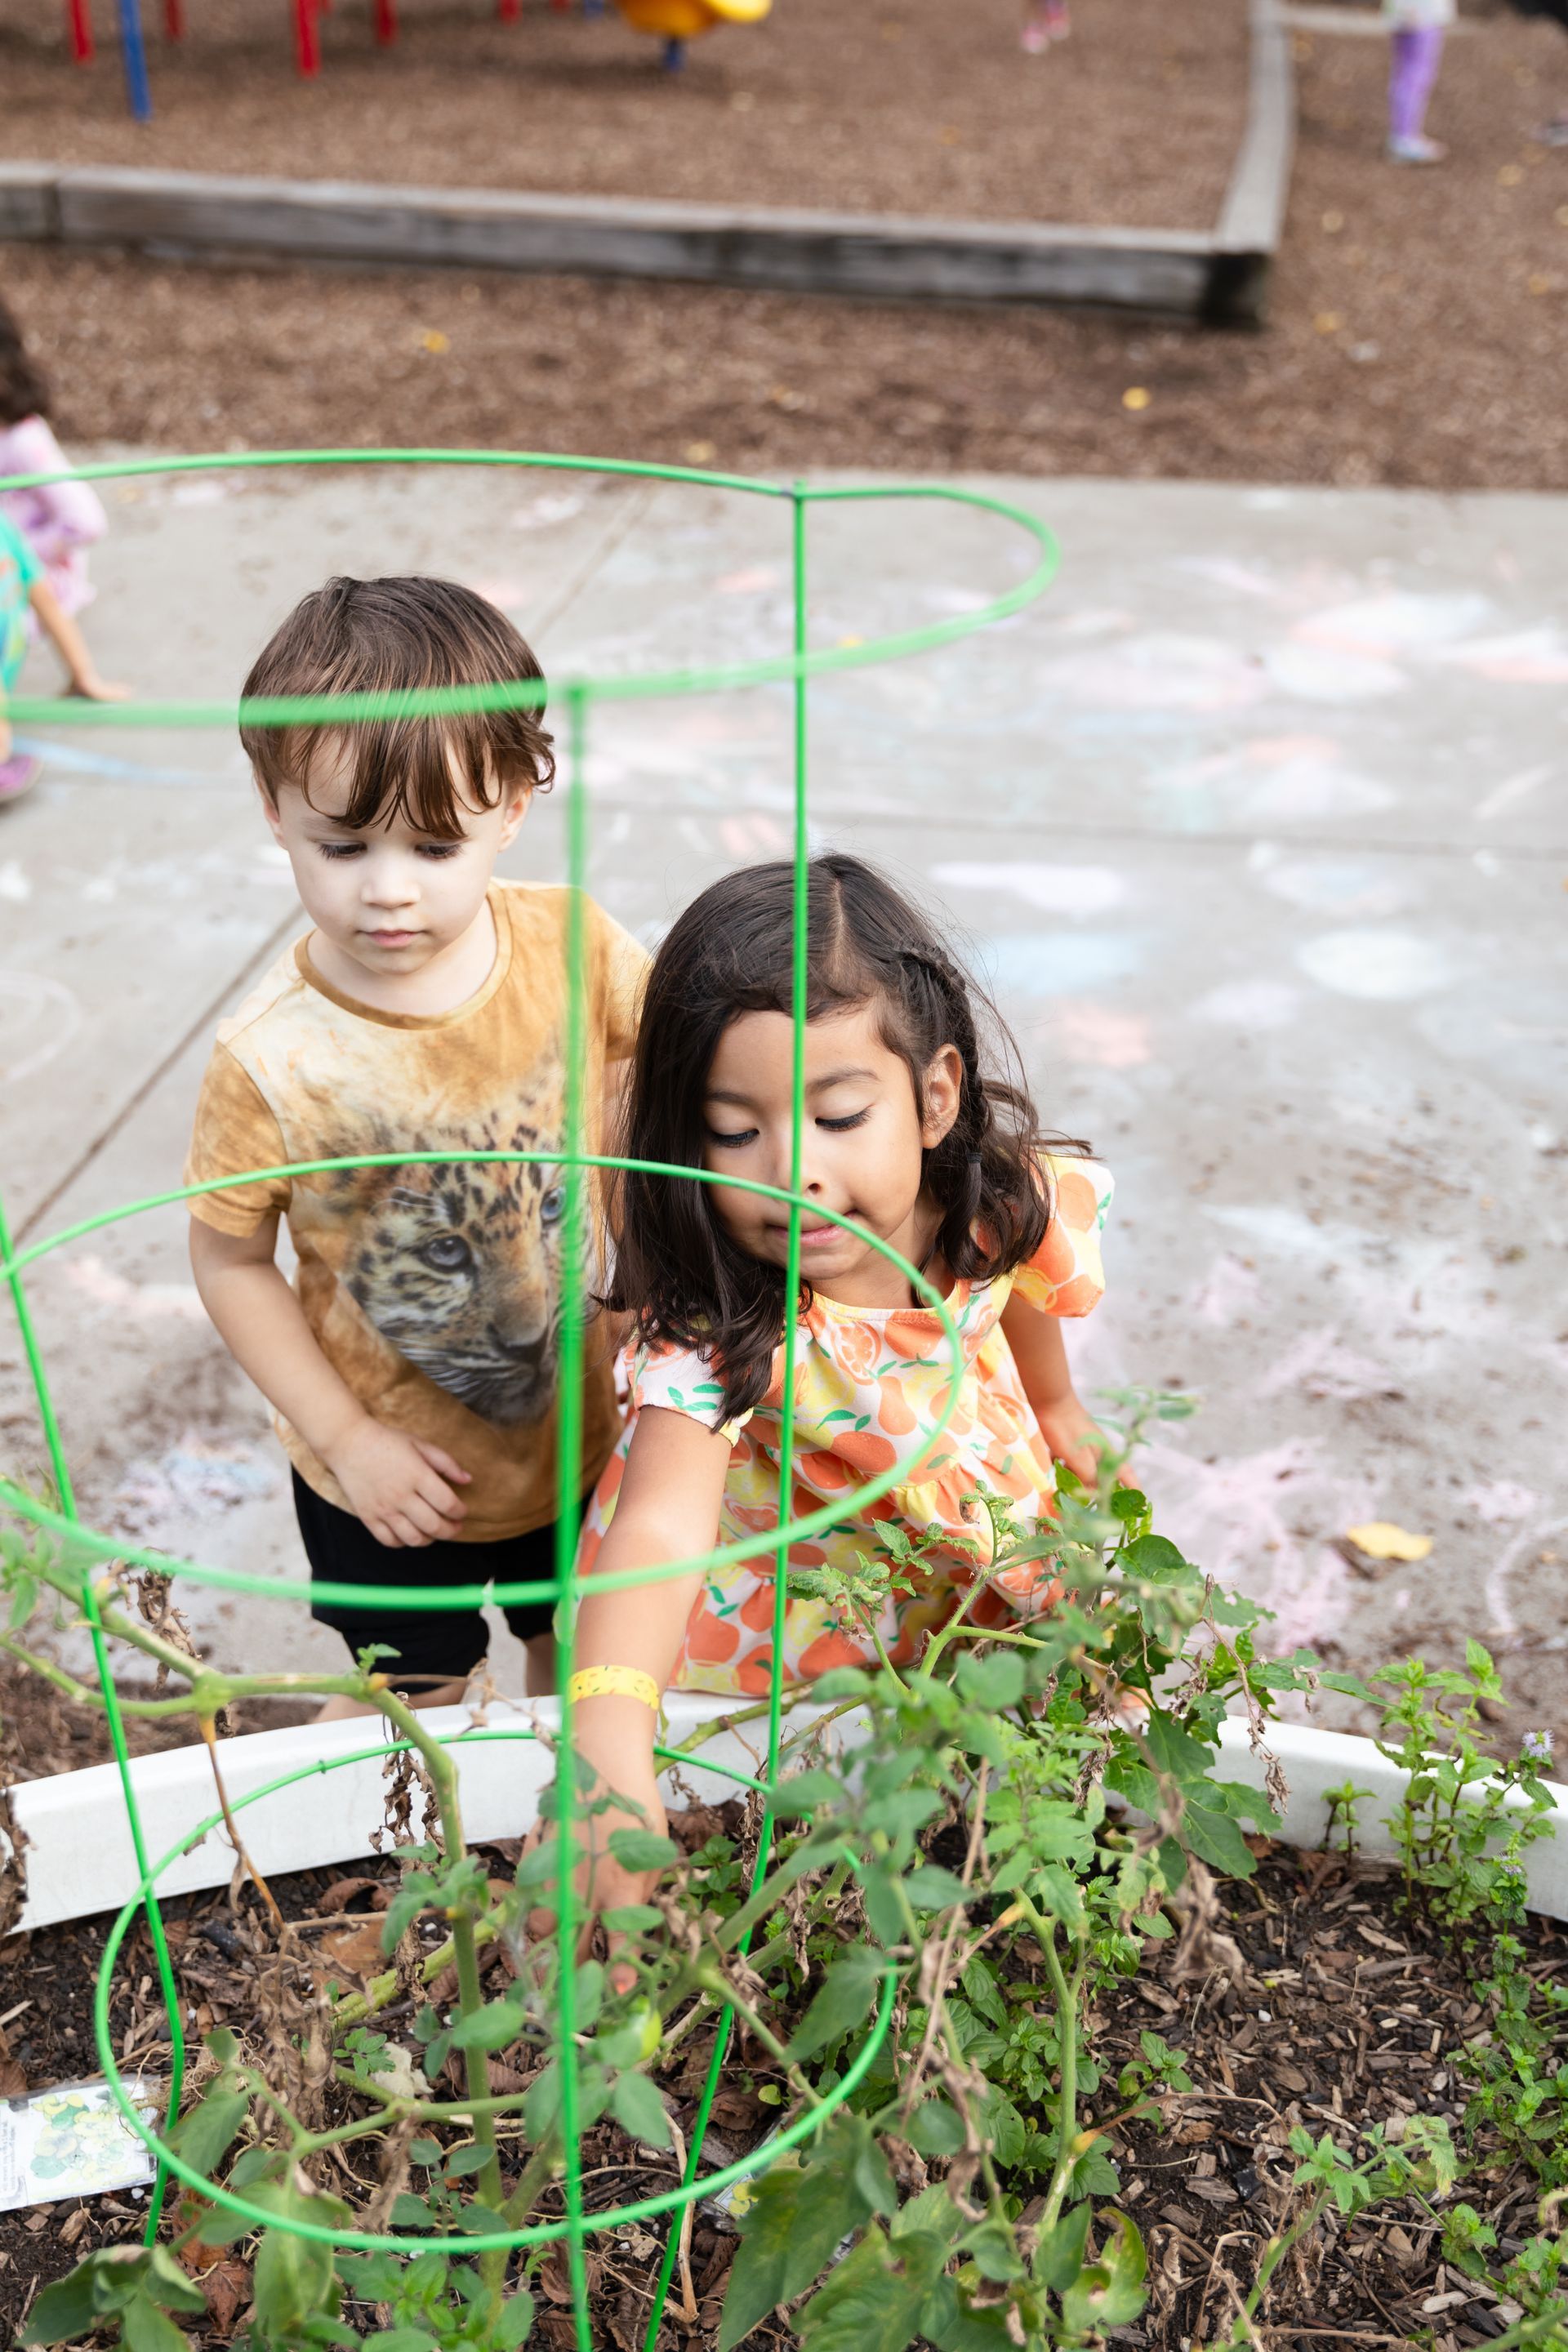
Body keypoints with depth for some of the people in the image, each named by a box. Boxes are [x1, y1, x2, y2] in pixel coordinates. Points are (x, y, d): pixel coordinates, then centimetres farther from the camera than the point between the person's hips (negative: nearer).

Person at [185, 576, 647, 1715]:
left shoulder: (572, 944, -20)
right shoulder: (273, 1062, -28)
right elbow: (230, 1259, -15)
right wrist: (348, 1440, -14)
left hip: (584, 1433, 3)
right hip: (398, 1474, -3)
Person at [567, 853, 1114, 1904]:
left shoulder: (1002, 1212, -27)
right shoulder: (715, 1323, -38)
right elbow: (658, 1528, -52)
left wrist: (1062, 1414, 20)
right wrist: (608, 1741, -70)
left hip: (982, 1552, 3)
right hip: (784, 1585, -3)